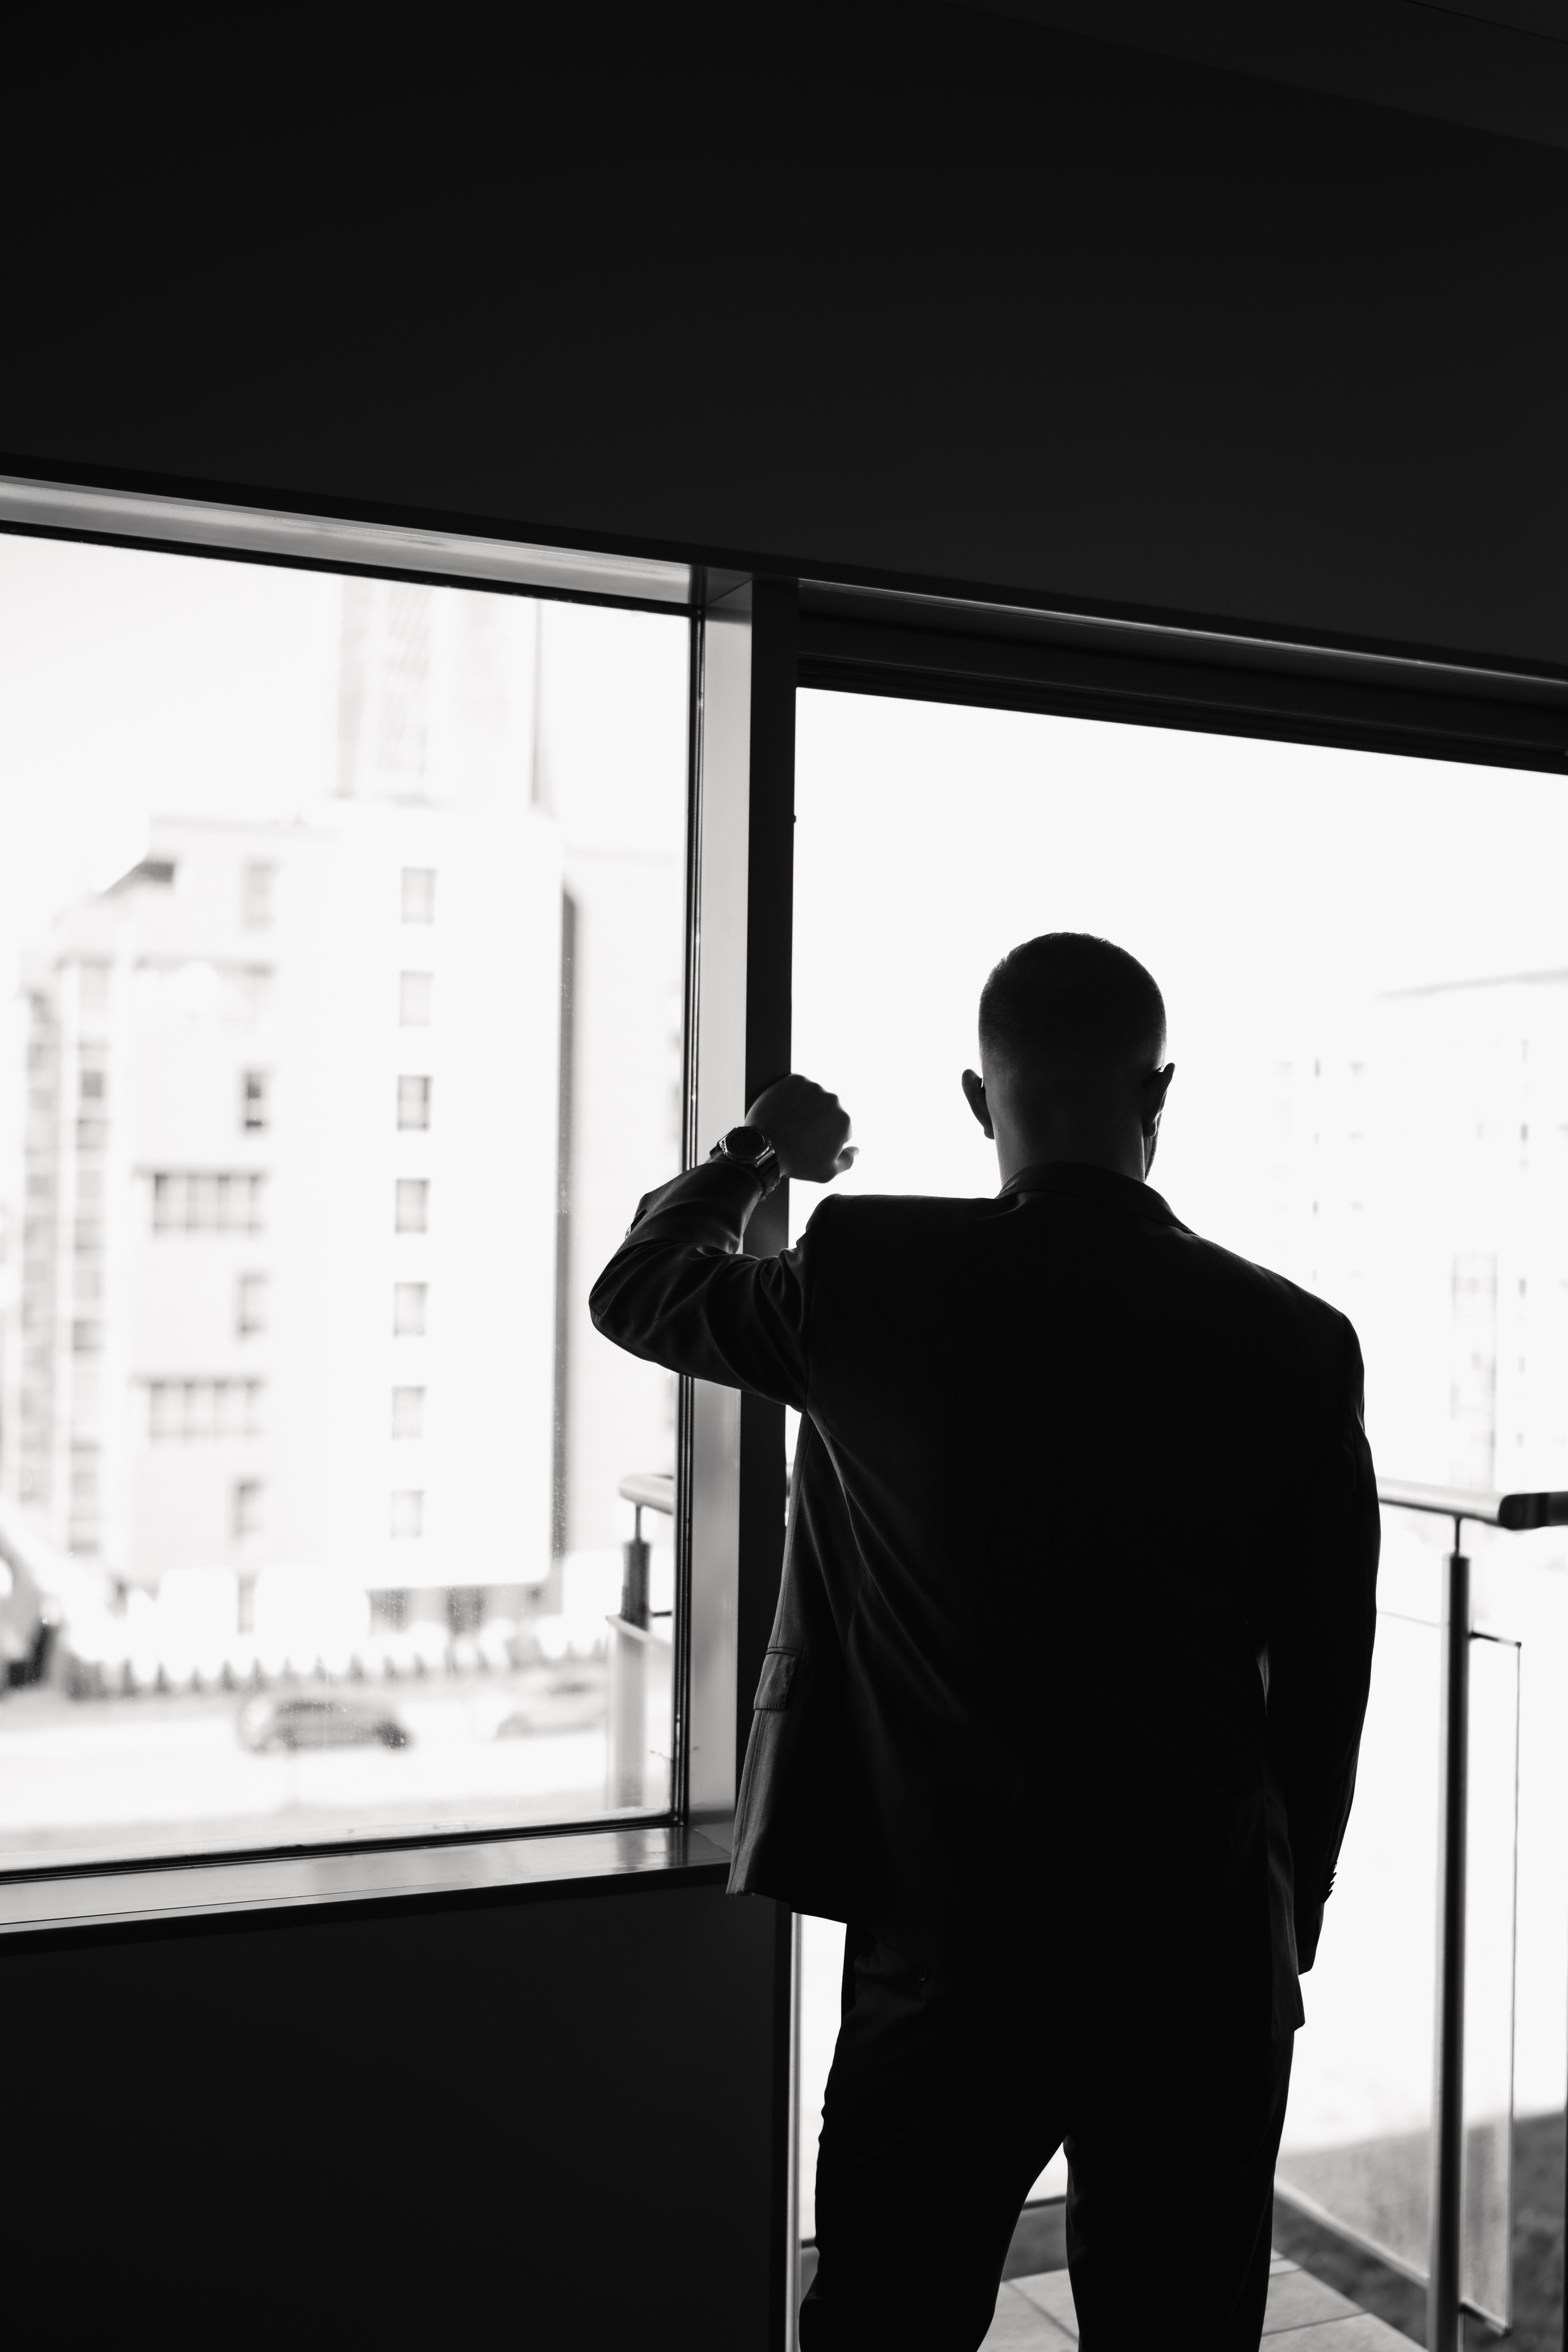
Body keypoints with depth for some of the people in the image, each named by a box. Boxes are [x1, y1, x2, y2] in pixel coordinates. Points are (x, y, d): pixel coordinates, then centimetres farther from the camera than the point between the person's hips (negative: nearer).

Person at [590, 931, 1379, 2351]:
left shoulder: (875, 1284, -8)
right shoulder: (1295, 1344, -6)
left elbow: (636, 1292, 11)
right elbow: (1326, 1688, 1)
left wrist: (754, 1156, 28)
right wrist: (1283, 1929, 14)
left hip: (951, 1951, -1)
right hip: (1206, 1958, 1)